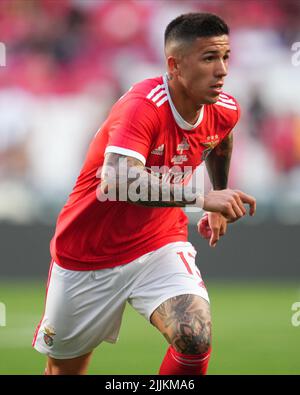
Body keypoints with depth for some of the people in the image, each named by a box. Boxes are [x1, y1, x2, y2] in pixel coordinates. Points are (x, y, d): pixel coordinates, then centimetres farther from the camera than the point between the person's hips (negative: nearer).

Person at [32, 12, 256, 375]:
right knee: (64, 368, 14)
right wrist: (202, 198, -50)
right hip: (87, 255, -3)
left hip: (160, 244, 3)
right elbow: (116, 182, -46)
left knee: (195, 337, -26)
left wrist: (219, 204, 26)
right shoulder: (143, 106, -29)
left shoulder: (224, 110, -8)